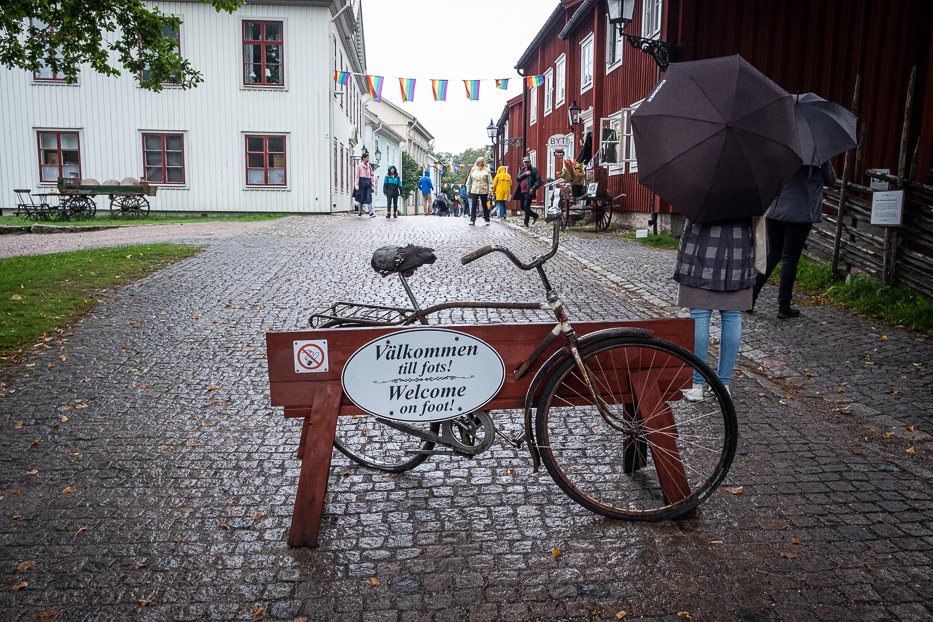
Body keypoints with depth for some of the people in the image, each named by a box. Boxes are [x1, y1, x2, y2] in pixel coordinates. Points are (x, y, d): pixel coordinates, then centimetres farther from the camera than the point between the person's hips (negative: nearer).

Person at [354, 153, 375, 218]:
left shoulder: (369, 166, 13)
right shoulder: (359, 166, 0)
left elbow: (371, 175, 17)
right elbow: (357, 176, -2)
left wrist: (372, 185, 12)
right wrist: (356, 185, -8)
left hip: (368, 183, 3)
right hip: (362, 182, -3)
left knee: (369, 197, -7)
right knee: (361, 197, 4)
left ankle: (371, 212, -15)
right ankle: (360, 211, 19)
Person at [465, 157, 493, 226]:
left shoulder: (486, 170, 5)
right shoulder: (473, 170, 7)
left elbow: (490, 181, 4)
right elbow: (469, 181, 12)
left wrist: (490, 189, -5)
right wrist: (468, 190, 8)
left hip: (484, 191, -1)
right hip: (474, 191, 1)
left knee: (485, 206, 4)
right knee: (473, 205, -2)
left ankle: (487, 220, 10)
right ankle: (472, 220, 2)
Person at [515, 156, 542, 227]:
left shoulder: (534, 170, -2)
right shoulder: (522, 170, 17)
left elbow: (539, 181, -9)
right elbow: (517, 178, 5)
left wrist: (533, 189, -20)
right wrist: (525, 174, -9)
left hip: (529, 192, -7)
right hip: (522, 192, 7)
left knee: (526, 207, -9)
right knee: (522, 207, 12)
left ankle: (526, 223, -1)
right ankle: (535, 215, 28)